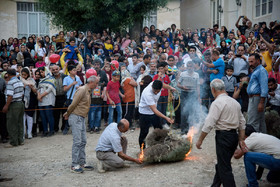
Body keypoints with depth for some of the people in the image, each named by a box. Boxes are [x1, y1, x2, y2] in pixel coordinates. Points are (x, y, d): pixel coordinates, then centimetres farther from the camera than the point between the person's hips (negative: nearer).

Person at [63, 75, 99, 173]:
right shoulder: (82, 90, -14)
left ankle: (82, 163, 17)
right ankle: (74, 165, -3)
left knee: (83, 141, 10)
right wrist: (68, 114, -3)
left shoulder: (88, 91, 17)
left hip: (81, 118, 9)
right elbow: (73, 104, -15)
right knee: (77, 141, -8)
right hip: (76, 117, -9)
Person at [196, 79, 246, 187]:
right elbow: (242, 122, 15)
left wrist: (200, 140, -11)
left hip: (223, 136, -9)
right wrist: (241, 140, 18)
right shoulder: (235, 102, 12)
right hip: (234, 136, 9)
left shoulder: (217, 103, -13)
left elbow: (209, 124, -18)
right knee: (221, 164, 19)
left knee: (224, 167, 0)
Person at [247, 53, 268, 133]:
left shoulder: (261, 71, -13)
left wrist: (261, 103, -24)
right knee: (261, 121, 15)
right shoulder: (255, 71, 19)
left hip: (257, 98, -10)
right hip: (253, 98, 10)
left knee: (252, 123, -11)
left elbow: (264, 88, -20)